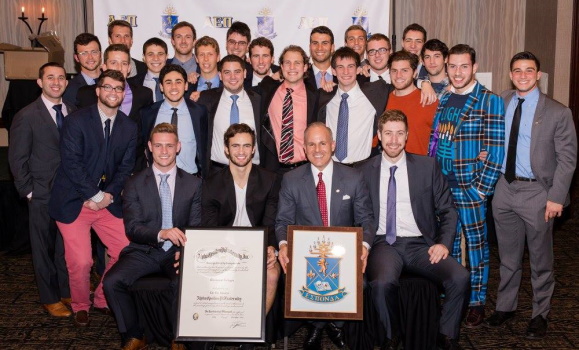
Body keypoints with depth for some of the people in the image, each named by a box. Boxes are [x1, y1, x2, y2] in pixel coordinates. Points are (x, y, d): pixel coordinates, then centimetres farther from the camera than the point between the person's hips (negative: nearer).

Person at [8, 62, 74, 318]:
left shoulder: (74, 112, 8)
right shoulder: (26, 116, -4)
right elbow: (17, 159, -3)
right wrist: (28, 191, -6)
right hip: (43, 195, -3)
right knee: (44, 248, 8)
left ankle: (67, 292, 26)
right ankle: (50, 299, 20)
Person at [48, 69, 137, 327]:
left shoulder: (129, 127, 6)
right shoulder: (76, 121, -7)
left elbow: (126, 167, 4)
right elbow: (71, 163, -13)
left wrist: (109, 194, -10)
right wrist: (94, 196, -15)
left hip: (109, 202, 4)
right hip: (74, 202, -4)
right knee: (80, 262, -8)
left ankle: (103, 300, 21)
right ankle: (80, 306, 21)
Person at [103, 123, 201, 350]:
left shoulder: (193, 184, 7)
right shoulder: (135, 184, 5)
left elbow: (196, 227, 3)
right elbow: (132, 228, -5)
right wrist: (161, 234, -25)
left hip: (177, 252, -1)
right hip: (143, 252, 1)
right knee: (111, 282, -24)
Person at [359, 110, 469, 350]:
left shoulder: (428, 166, 8)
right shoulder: (365, 171, 8)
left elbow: (448, 210, 9)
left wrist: (444, 243, -5)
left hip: (420, 244, 1)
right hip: (383, 243, -1)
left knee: (460, 278, -24)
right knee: (382, 283, -33)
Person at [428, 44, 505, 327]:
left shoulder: (489, 101, -6)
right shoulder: (442, 99, 10)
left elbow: (496, 150, -10)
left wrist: (481, 188, -14)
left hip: (470, 189, -5)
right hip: (440, 186, 5)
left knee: (476, 244, 6)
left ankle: (477, 302, 19)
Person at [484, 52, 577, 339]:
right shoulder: (499, 103, 4)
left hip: (536, 191, -3)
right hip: (505, 188, 4)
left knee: (540, 259, 8)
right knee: (508, 256, 16)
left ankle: (540, 315, 25)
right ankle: (505, 307, 31)